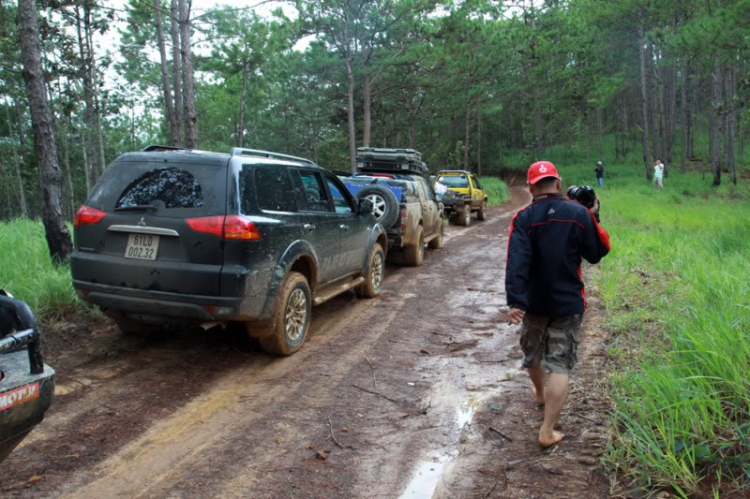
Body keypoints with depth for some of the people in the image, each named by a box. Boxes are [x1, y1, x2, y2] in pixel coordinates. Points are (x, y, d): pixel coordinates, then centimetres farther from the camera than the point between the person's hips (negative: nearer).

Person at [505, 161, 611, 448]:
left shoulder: (523, 219, -11)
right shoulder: (579, 214, -8)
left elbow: (516, 262, -22)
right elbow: (597, 253, -1)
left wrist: (514, 301, -28)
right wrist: (592, 219, 9)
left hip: (533, 302, 1)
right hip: (568, 303, -1)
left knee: (533, 351, 25)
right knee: (559, 364, 3)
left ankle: (540, 393, 52)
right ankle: (547, 432, 0)